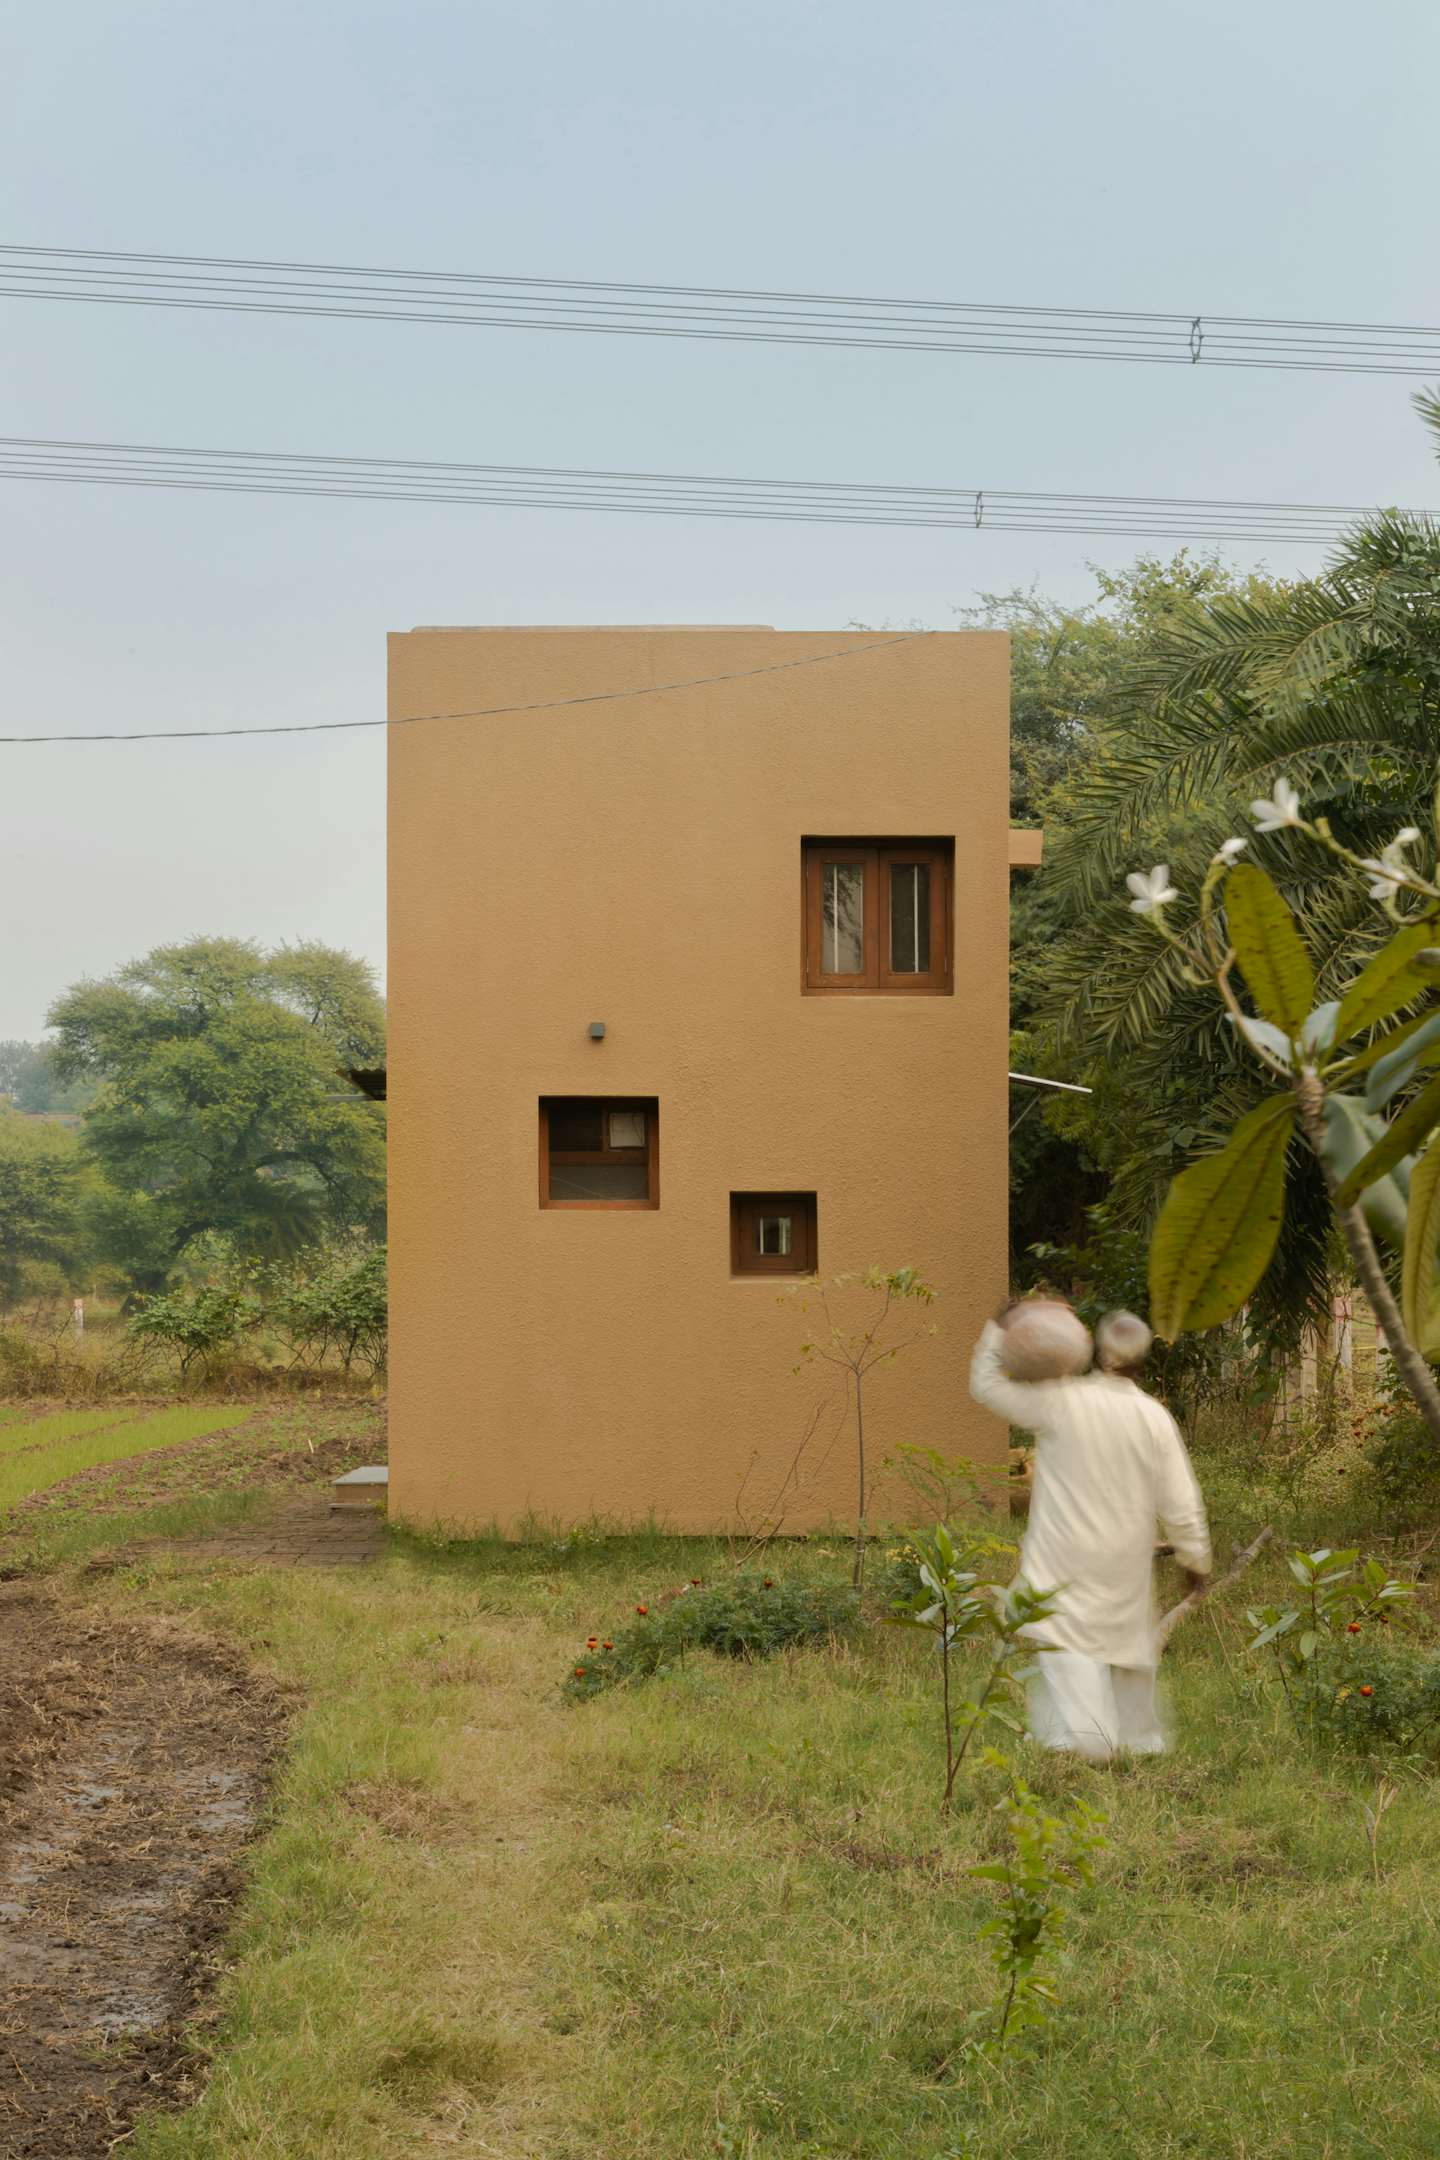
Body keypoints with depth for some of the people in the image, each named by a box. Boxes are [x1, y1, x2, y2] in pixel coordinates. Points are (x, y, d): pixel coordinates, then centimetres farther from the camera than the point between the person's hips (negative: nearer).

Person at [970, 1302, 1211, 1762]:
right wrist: (1196, 1561, 11)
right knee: (1129, 1640, 21)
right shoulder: (1156, 1418, -7)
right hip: (1126, 1565, 4)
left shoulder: (1060, 1400, -14)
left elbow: (986, 1385, -1)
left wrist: (999, 1328, 10)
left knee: (1063, 1644, -6)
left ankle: (1082, 1735, -25)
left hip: (1063, 1559, -4)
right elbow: (1182, 1505, -3)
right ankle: (1141, 1737, 36)